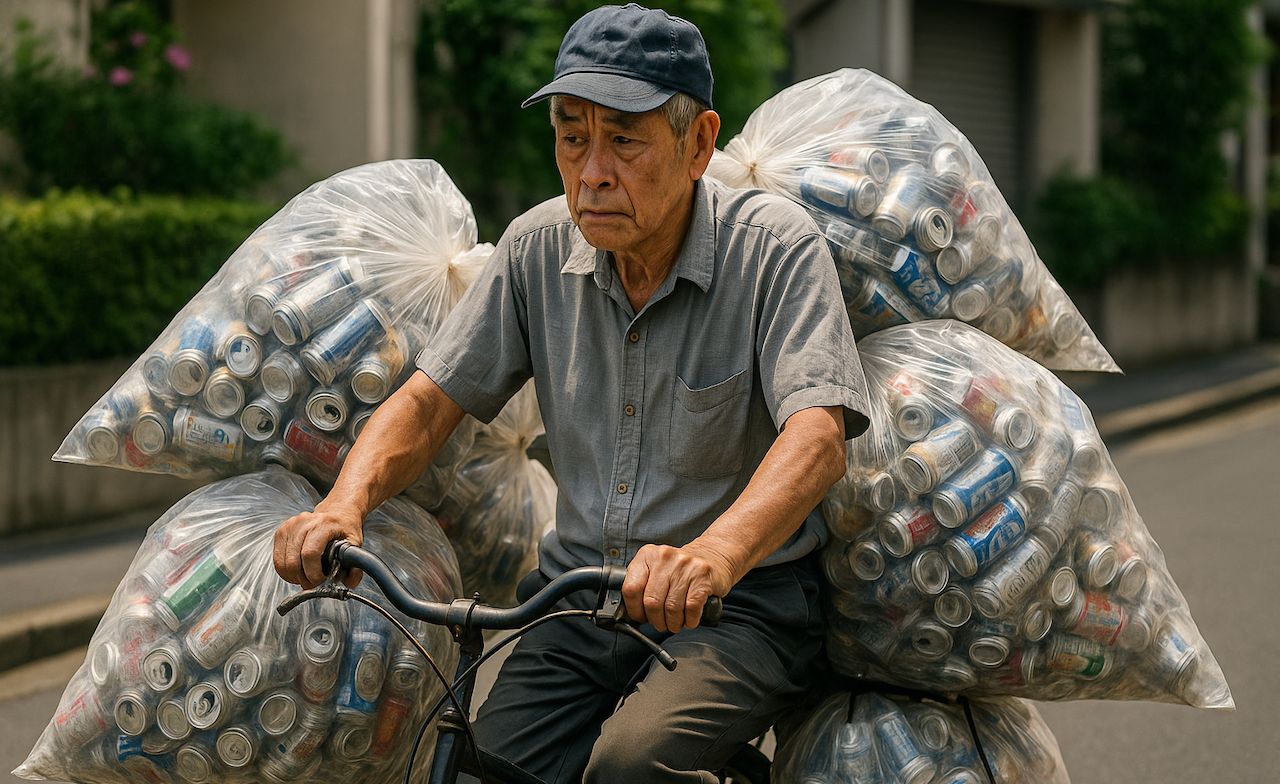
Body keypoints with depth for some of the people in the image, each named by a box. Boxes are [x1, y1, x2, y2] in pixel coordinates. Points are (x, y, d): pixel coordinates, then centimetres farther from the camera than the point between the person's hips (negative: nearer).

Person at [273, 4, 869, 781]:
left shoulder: (778, 249, -13)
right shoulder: (539, 247, 0)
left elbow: (817, 438, -27)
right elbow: (429, 400, 2)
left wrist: (713, 556, -47)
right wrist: (346, 502, -20)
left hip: (743, 602, -4)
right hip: (581, 594, 4)